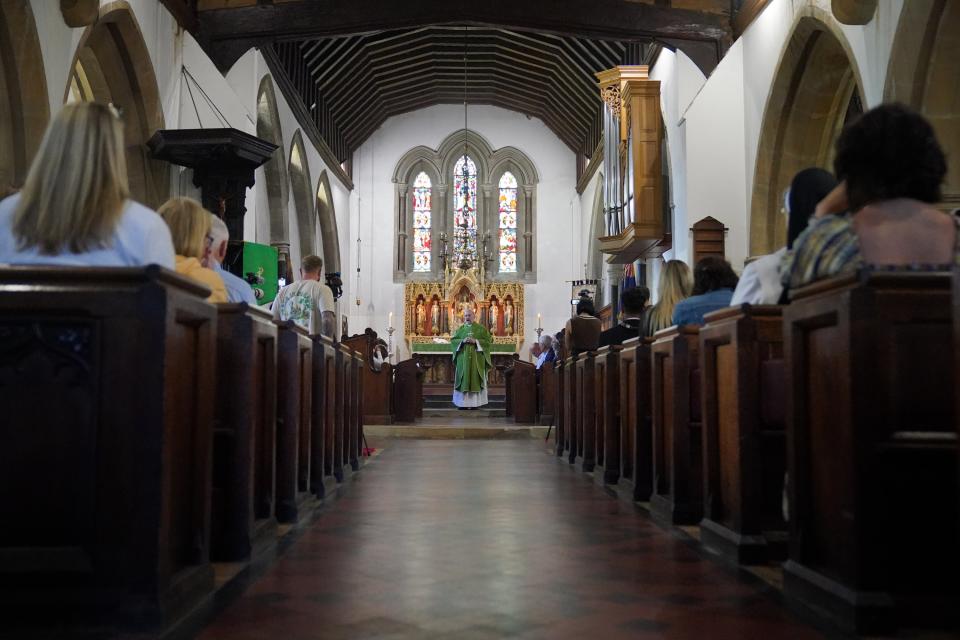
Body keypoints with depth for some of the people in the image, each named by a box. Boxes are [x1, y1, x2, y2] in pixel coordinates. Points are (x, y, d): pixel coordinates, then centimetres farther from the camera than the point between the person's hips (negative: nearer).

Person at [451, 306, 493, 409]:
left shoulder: (480, 328, 4)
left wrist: (476, 341, -14)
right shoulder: (460, 329, 11)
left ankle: (475, 402, 1)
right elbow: (453, 340, 6)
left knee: (475, 379, -2)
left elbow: (488, 340, -2)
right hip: (463, 358, 2)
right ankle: (463, 402, 3)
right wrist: (462, 341, -11)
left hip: (476, 359, -2)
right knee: (463, 379, 0)